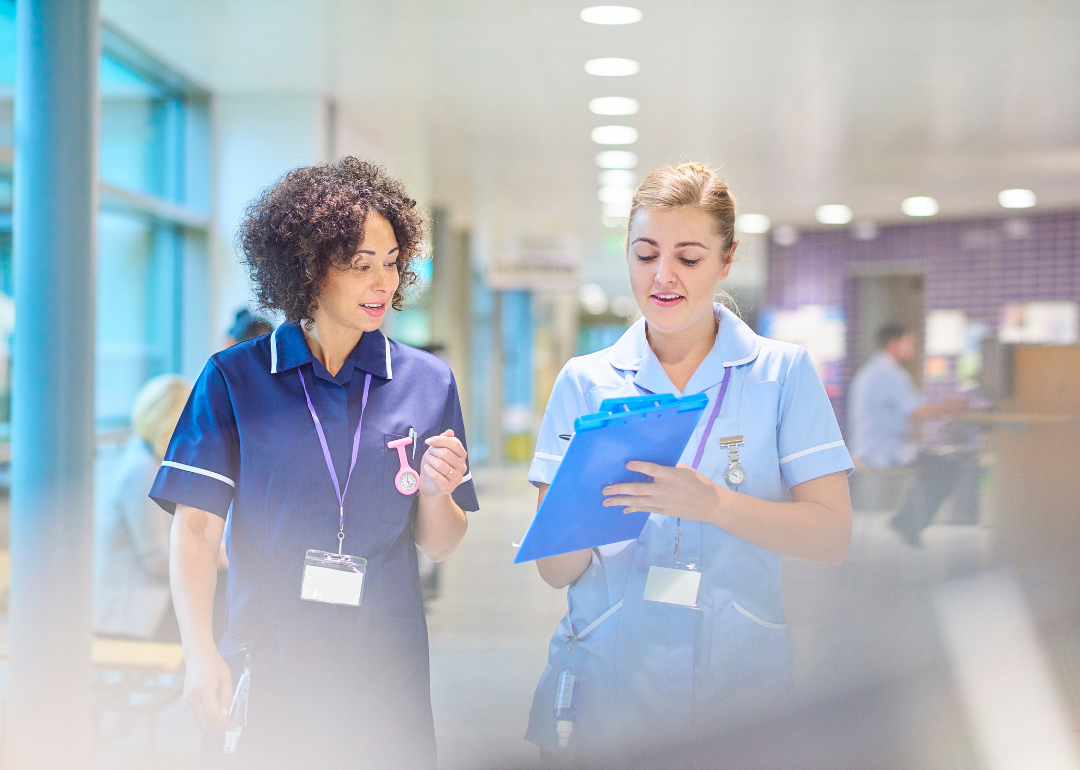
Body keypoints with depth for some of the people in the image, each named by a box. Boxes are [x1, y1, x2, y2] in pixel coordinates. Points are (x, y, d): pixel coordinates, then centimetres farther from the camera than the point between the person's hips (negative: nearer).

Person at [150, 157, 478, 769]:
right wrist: (201, 654, -15)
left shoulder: (427, 382, 3)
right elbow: (197, 527, -4)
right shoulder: (235, 379, -1)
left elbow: (438, 546, 7)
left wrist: (436, 493, -14)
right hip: (266, 669, -1)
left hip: (387, 672, 2)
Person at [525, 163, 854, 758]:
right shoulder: (583, 381, 2)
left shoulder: (783, 370, 0)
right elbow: (556, 571, -2)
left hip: (738, 684, 0)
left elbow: (833, 536, -8)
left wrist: (714, 502, -23)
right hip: (605, 681, 1)